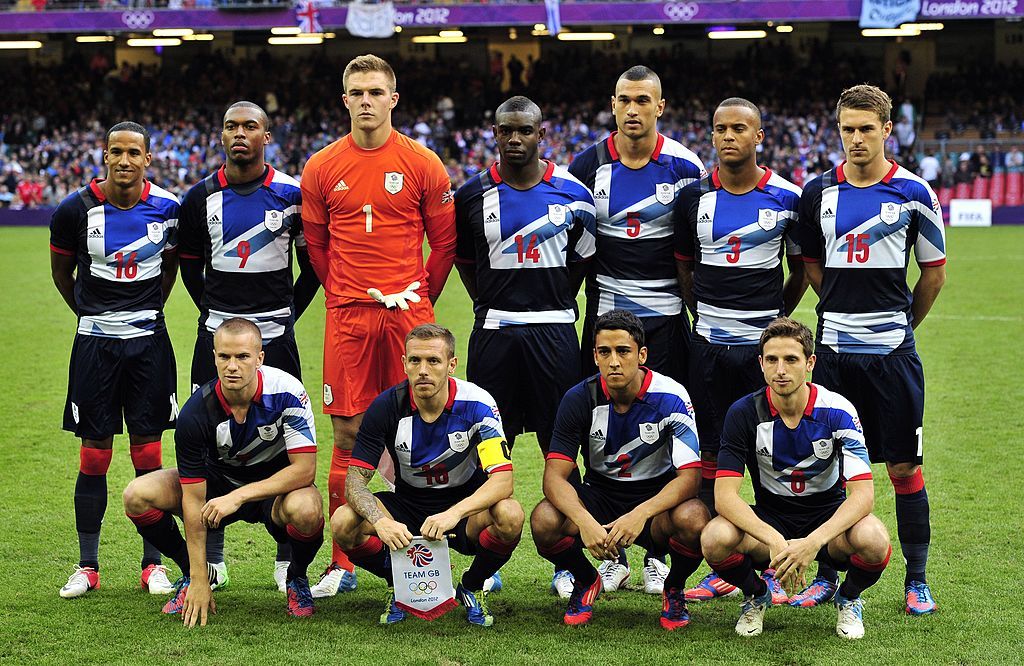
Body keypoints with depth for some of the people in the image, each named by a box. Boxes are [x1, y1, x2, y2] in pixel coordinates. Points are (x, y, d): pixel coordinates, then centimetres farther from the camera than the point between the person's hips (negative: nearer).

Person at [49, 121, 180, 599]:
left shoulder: (167, 208, -3)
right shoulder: (76, 210, -6)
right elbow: (61, 272, 10)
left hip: (149, 342, 1)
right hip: (95, 344, 0)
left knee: (148, 456, 3)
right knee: (94, 456, 3)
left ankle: (153, 565, 11)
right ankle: (87, 566, 13)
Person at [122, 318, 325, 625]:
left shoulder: (286, 391, -26)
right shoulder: (195, 412, -23)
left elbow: (305, 469, -26)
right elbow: (193, 498, -20)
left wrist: (239, 496, -34)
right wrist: (199, 581, -22)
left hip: (278, 486, -2)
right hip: (219, 481, 2)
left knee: (306, 509, -38)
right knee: (138, 495, -18)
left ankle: (297, 578, -2)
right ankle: (190, 576, 7)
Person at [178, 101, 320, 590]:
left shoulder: (292, 195, -2)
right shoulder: (202, 197, 2)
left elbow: (312, 264, 8)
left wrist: (287, 313, 4)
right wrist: (214, 311, 10)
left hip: (275, 333, -1)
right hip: (217, 331, 2)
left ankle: (288, 559, 9)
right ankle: (211, 557, 12)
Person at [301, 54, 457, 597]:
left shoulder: (422, 164, 2)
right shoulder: (321, 168, 6)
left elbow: (446, 240, 8)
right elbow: (316, 245, 15)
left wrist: (419, 297, 9)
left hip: (408, 314, -1)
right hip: (347, 318, 1)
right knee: (348, 437, 2)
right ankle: (341, 564, 8)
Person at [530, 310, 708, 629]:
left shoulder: (671, 397, -16)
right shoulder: (579, 399, -11)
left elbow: (690, 475, -21)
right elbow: (555, 475, -16)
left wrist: (641, 514, -39)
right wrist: (584, 521, -36)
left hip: (656, 498, -1)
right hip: (599, 495, 2)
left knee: (693, 519, -36)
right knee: (544, 520, -29)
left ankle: (674, 588, 0)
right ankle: (586, 580, 6)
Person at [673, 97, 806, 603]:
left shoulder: (787, 198, -1)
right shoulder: (694, 197, 3)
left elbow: (800, 271, 10)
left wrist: (775, 318, 8)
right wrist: (707, 317, 9)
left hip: (764, 343, -2)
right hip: (708, 344, 2)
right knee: (713, 453, 5)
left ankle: (772, 568, 11)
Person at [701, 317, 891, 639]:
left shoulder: (838, 412, -16)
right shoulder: (744, 413, -14)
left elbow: (863, 493, -22)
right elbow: (725, 495, -20)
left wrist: (814, 541, -38)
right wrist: (774, 540, -37)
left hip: (828, 517, 0)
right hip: (769, 518, 1)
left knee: (874, 540, -34)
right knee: (715, 538, -31)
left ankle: (848, 600, 3)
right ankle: (756, 597, 4)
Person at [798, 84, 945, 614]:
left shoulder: (913, 192, -1)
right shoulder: (818, 192, 5)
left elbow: (935, 271, 7)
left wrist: (899, 324, 11)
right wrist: (845, 310, 12)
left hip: (892, 352, -2)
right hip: (832, 350, 2)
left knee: (904, 467, 1)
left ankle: (916, 579, 11)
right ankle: (826, 574, 17)